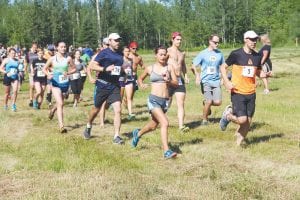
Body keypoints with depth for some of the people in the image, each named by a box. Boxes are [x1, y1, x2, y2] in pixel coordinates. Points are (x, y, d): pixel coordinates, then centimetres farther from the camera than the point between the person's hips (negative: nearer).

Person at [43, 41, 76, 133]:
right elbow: (44, 69, 8)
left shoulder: (68, 58, -1)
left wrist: (68, 73, -12)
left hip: (65, 84, 3)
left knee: (60, 103, 20)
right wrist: (48, 74, -12)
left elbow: (74, 69, 8)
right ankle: (61, 126, -15)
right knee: (60, 104, -14)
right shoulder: (52, 59, -1)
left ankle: (53, 110, 56)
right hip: (56, 83, -3)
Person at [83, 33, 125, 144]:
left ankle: (116, 136, -8)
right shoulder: (104, 53, -8)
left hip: (115, 86, 4)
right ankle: (88, 127, 41)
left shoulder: (119, 55, 11)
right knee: (96, 109, 14)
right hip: (102, 85, -4)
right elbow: (92, 66, -15)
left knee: (118, 110, -11)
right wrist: (105, 69, -26)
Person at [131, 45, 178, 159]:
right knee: (165, 123, -21)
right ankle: (166, 151, -19)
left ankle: (137, 134, 50)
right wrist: (141, 85, 0)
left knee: (153, 125, 20)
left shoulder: (169, 67, 5)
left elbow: (176, 83, 3)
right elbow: (140, 78, 21)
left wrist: (168, 81, -16)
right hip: (154, 99, -4)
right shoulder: (150, 68, 4)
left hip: (165, 100, 4)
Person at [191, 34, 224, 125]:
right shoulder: (203, 54, -1)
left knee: (218, 102, -10)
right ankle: (205, 120, 11)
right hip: (206, 81, -3)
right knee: (209, 102, -12)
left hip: (216, 81, 3)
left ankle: (206, 103, 23)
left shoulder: (219, 54, 9)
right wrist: (197, 75, -21)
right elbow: (193, 67, -3)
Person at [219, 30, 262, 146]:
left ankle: (240, 141, 26)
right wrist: (226, 81, -12)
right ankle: (228, 114, 17)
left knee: (248, 121, 5)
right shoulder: (236, 54, -8)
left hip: (251, 93, 5)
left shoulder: (257, 56, 7)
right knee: (242, 120, -14)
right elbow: (223, 67, 1)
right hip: (237, 93, -5)